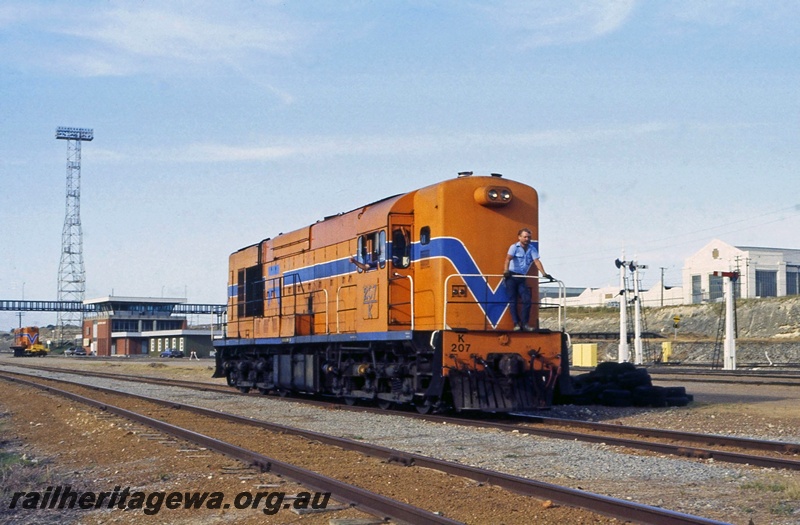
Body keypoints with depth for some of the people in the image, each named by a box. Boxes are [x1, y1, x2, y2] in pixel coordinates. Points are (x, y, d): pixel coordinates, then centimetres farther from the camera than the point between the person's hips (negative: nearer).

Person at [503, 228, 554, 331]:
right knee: (513, 300, -4)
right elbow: (508, 259, -22)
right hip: (511, 276, -4)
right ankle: (516, 323, -2)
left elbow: (537, 261, -5)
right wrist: (506, 271, -40)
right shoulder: (514, 247, -7)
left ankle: (524, 323, 1)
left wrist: (544, 273, -19)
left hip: (522, 277, 4)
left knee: (527, 300, -5)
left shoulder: (532, 249, 6)